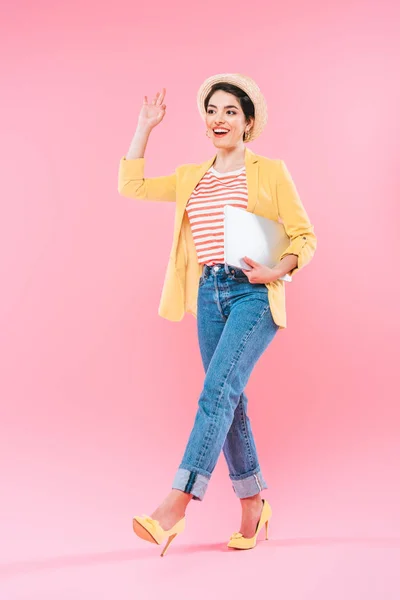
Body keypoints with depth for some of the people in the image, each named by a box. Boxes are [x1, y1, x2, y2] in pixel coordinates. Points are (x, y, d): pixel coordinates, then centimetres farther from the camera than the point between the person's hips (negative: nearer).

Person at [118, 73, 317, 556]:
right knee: (230, 401, 6)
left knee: (216, 393, -18)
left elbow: (305, 235, 1)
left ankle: (174, 508, -22)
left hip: (253, 294, -5)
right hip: (209, 294, 5)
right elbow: (131, 187, 11)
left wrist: (278, 270, -16)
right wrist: (145, 127, 11)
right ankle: (252, 507, 18)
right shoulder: (191, 178, 16)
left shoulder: (270, 172, 3)